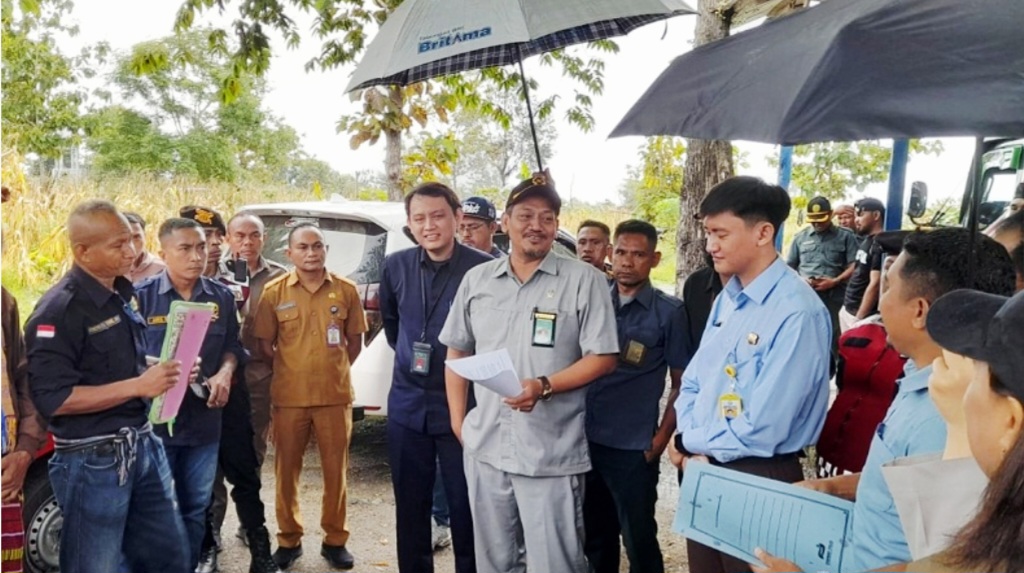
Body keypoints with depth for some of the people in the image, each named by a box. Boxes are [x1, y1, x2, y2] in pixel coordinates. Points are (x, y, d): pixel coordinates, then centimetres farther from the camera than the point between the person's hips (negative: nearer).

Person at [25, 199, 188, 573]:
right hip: (93, 460, -8)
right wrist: (137, 386, -24)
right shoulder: (58, 311, -17)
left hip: (144, 445, 8)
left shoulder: (124, 295, 9)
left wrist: (164, 371, 4)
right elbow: (52, 399, -22)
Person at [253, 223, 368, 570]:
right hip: (288, 397, 0)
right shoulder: (273, 292, -1)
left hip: (335, 395, 0)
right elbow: (265, 344, 4)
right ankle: (289, 540, 25)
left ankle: (335, 540, 21)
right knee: (286, 470, 9)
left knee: (336, 470, 7)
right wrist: (292, 371, 6)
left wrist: (333, 371, 9)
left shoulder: (345, 290, 1)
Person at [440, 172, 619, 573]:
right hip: (485, 447, 5)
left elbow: (603, 357, -8)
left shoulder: (584, 280, -6)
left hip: (552, 453, -4)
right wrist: (457, 419, 9)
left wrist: (544, 386, -21)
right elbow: (457, 352, 15)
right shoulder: (476, 279, 7)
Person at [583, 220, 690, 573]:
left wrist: (662, 438, -9)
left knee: (638, 539, 8)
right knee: (595, 537, 17)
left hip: (634, 447, -3)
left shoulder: (669, 312, -5)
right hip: (586, 440, 4)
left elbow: (681, 383, -2)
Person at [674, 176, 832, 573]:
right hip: (705, 470, 7)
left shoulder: (797, 312, -22)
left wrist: (689, 441, -9)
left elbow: (759, 430, -24)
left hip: (758, 480, -7)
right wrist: (691, 443, -7)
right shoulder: (727, 299, 5)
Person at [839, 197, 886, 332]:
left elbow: (875, 284, -20)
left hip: (861, 315, -9)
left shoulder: (880, 245, -17)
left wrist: (859, 318, -19)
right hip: (847, 310, 9)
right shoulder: (866, 240, 11)